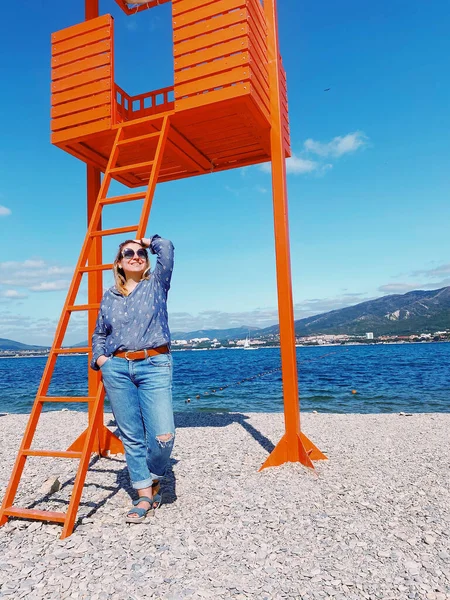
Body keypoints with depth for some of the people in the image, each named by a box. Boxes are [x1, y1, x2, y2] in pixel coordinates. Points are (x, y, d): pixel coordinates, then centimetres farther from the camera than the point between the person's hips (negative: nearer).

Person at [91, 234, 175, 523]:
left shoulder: (157, 284, 10)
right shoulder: (109, 297, 17)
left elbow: (167, 248, -2)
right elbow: (99, 334, 25)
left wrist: (147, 241, 16)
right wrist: (99, 359, 8)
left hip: (154, 366, -3)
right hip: (116, 369, 3)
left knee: (163, 435, -11)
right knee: (131, 436, 4)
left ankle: (155, 480, 18)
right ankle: (145, 495, 18)